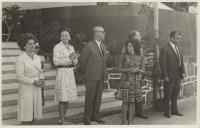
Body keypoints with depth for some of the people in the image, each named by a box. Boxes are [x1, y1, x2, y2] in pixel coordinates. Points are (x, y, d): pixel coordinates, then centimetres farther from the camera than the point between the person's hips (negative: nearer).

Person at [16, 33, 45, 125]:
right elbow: (20, 77, -15)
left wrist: (41, 79, -3)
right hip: (26, 89, -6)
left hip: (37, 89, 7)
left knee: (35, 116, 11)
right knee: (26, 116, 0)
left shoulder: (37, 58, 10)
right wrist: (34, 81, -18)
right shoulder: (20, 59, -10)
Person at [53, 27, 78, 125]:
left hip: (70, 73, 7)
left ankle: (62, 118, 23)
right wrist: (68, 59, -19)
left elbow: (75, 62, 11)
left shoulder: (71, 47, 13)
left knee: (67, 98, 11)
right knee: (62, 99, -6)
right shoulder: (57, 47, -7)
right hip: (62, 73, -7)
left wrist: (74, 60, -11)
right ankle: (62, 122, 1)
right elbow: (56, 61, -16)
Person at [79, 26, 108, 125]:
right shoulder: (89, 46, -10)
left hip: (100, 77, 6)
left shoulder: (103, 46, 11)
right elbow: (82, 59, -4)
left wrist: (103, 73, 16)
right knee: (90, 97, 0)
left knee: (98, 97, 11)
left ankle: (95, 116, 23)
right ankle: (87, 118, 10)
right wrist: (84, 72, 4)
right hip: (91, 76, -6)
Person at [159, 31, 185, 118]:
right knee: (168, 95, 6)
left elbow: (181, 61, 16)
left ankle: (174, 110, 29)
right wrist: (165, 76, -18)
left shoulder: (178, 49, 11)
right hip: (169, 77, -7)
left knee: (175, 95, 16)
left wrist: (182, 72, 7)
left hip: (177, 77, 7)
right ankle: (167, 112, 18)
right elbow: (162, 64, -16)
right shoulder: (165, 49, -14)